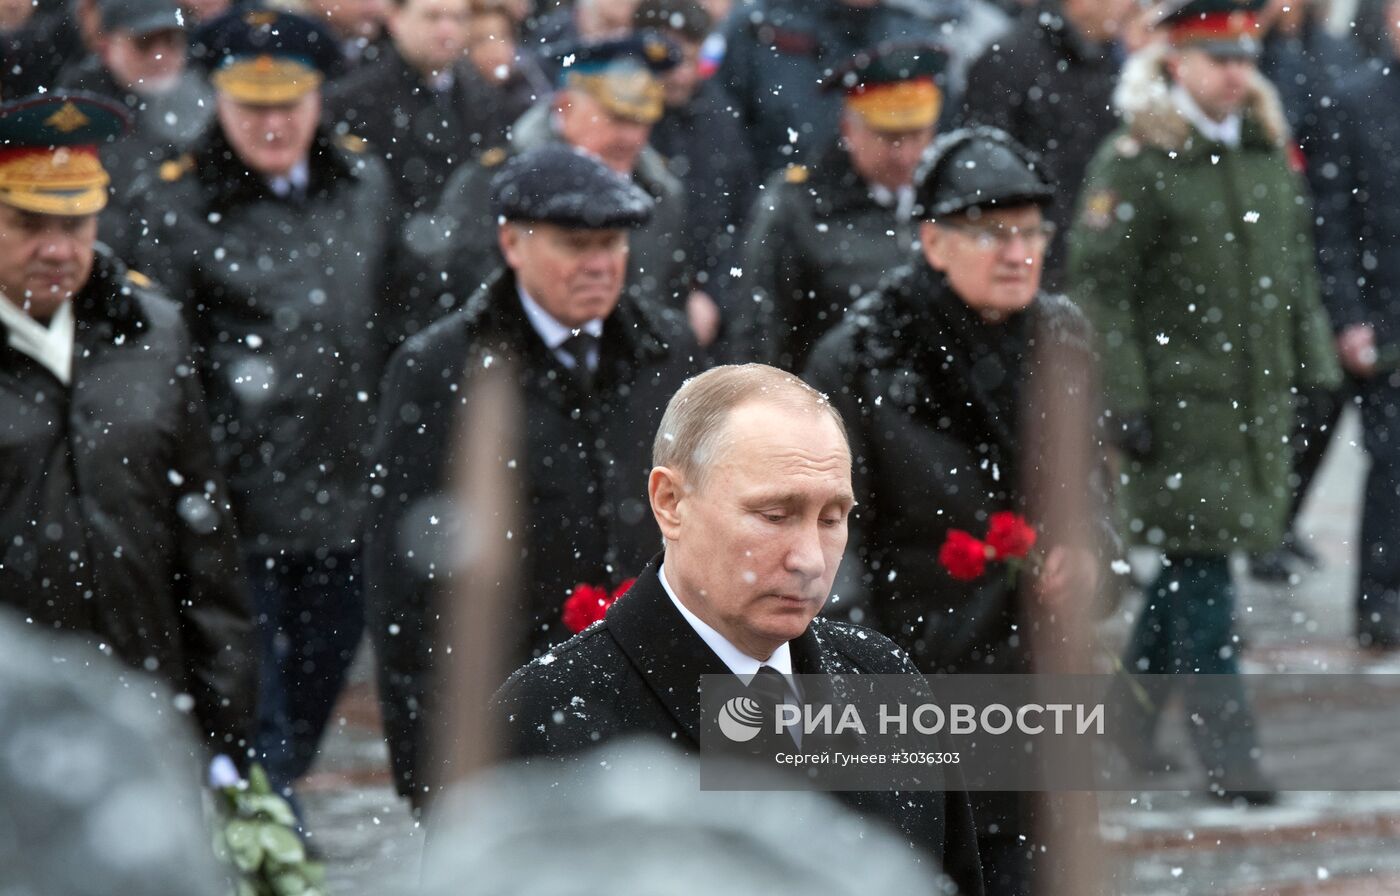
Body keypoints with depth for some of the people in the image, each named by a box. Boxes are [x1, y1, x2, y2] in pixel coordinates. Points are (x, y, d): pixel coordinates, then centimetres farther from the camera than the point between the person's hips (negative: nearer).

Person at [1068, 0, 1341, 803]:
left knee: (1194, 560, 12)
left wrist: (1316, 369, 15)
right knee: (1202, 565, -8)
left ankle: (1133, 701, 29)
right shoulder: (1134, 163, -9)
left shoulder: (1269, 154, 12)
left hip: (1259, 395, 6)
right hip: (1178, 397, -6)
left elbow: (1298, 269, 20)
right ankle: (1228, 751, -6)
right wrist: (1121, 398, -14)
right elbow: (1100, 285, -10)